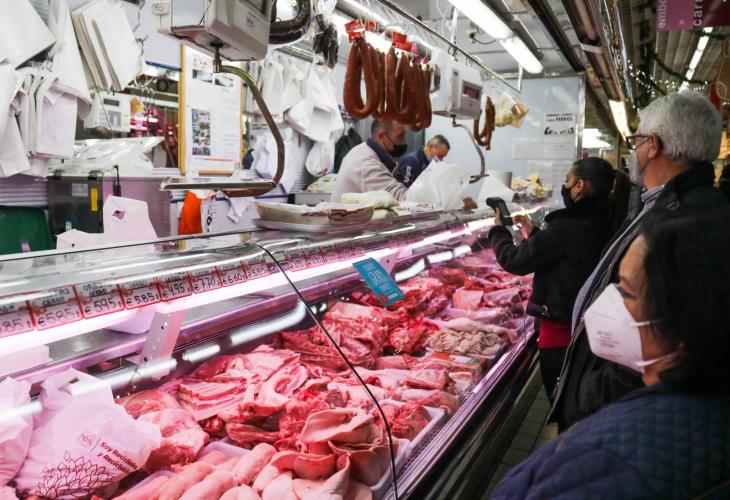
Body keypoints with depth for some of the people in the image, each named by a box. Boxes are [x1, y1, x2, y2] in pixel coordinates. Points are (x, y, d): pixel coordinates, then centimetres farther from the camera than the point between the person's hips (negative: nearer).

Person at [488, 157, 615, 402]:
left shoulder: (567, 228, -25)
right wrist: (534, 233, 20)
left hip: (560, 329, -8)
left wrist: (498, 230, 0)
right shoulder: (602, 224, 3)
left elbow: (514, 260, -17)